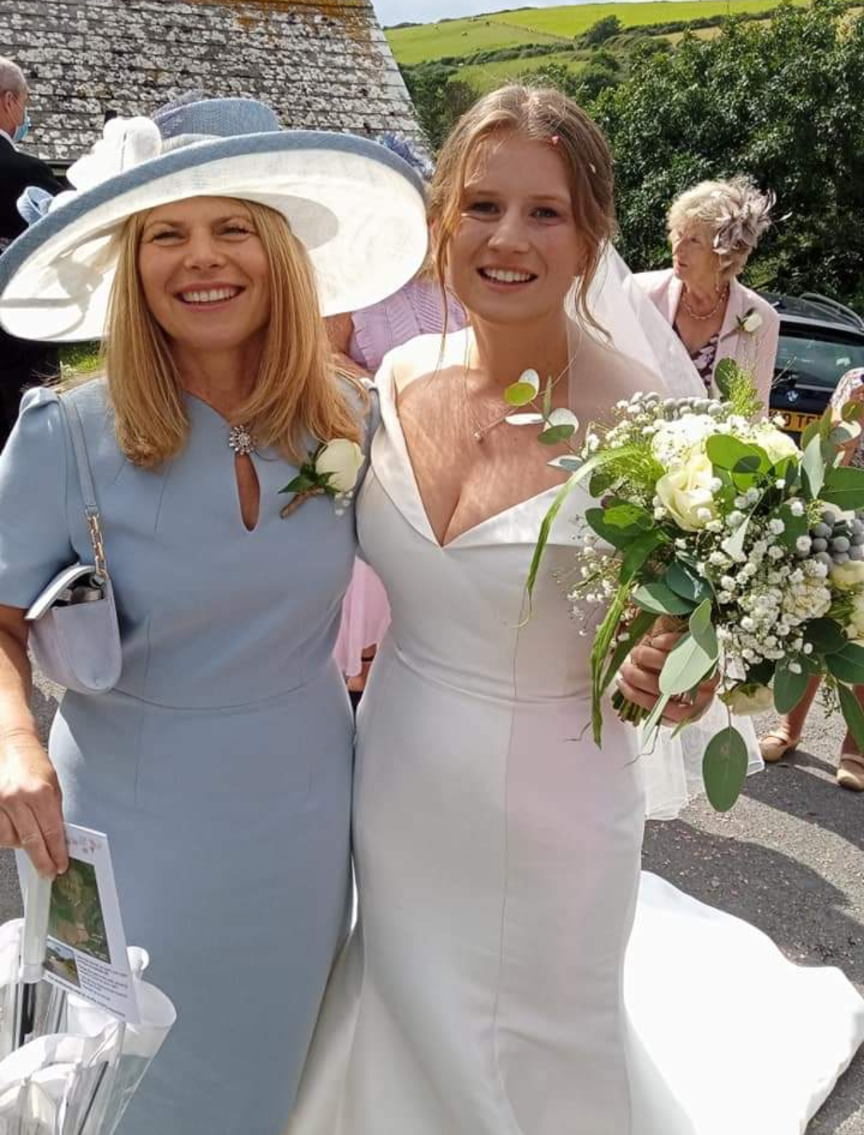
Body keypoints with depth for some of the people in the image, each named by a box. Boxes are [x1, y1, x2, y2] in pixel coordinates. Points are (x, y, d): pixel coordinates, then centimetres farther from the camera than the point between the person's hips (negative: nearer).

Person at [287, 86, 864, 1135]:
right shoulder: (400, 379, -8)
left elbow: (680, 634, -12)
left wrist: (673, 675, -33)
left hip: (543, 830, -4)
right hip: (392, 803, 4)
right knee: (403, 1032, 28)